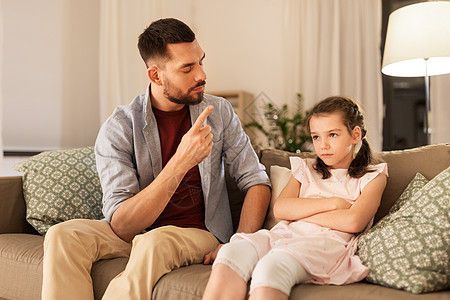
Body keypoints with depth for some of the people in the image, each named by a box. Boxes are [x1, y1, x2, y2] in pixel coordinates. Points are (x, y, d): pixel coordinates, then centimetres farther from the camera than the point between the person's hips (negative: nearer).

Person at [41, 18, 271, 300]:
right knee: (63, 236, -26)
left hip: (198, 234, 0)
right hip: (133, 233, 0)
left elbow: (257, 181, -1)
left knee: (154, 242, -34)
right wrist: (181, 162, -32)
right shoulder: (118, 129, -11)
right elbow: (121, 226, -21)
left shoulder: (219, 112, -2)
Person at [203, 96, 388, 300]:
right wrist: (333, 203, 0)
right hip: (287, 234, 5)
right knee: (231, 253, -28)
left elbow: (353, 222, -5)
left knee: (270, 266, -37)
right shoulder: (306, 169, 27)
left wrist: (299, 211, 1)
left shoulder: (372, 177, 15)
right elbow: (280, 209, 9)